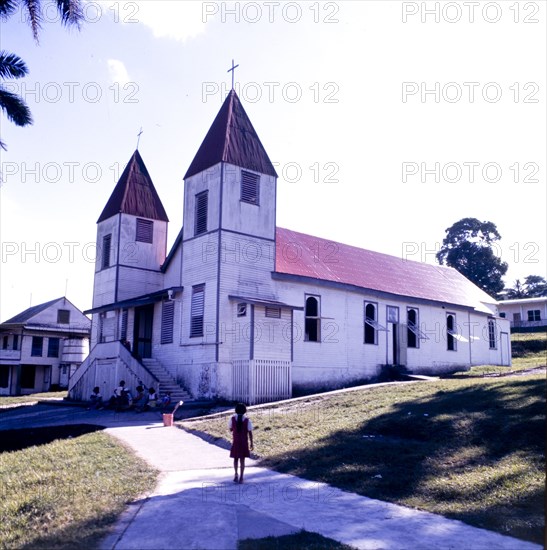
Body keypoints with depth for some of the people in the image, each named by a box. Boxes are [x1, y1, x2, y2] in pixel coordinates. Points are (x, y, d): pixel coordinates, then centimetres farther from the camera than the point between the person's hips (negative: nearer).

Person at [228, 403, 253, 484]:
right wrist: (251, 443, 1)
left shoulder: (232, 418, -7)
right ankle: (241, 477, 6)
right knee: (242, 460, 6)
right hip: (244, 442, -1)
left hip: (235, 442, 1)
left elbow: (230, 429, 5)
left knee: (235, 459, 18)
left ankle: (236, 474, 5)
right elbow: (250, 433, -7)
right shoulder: (247, 420, -10)